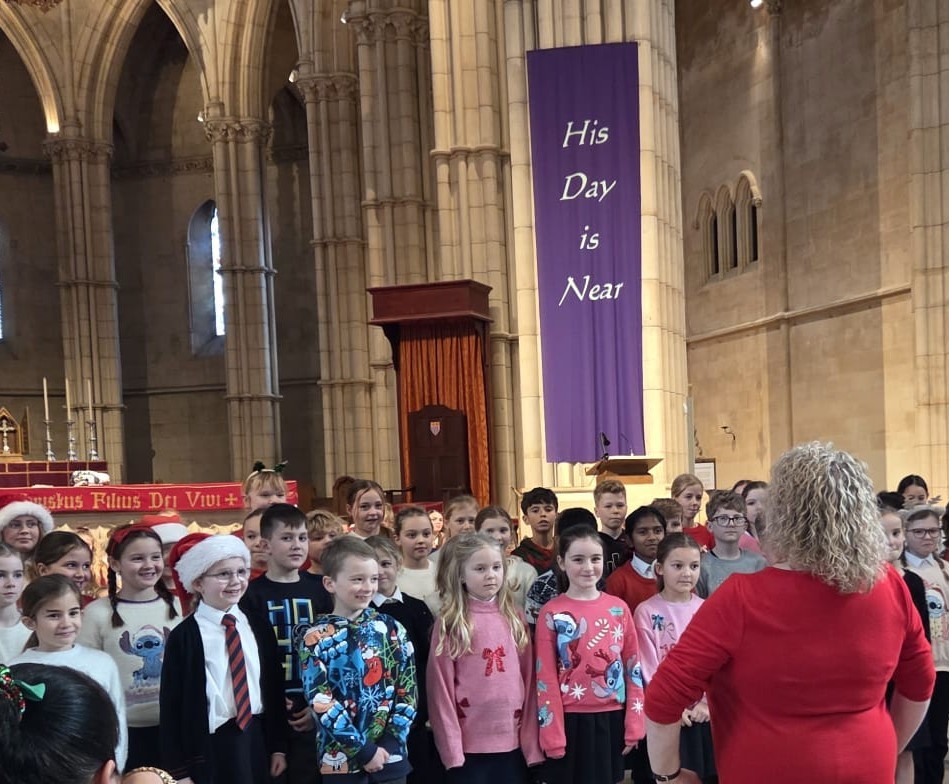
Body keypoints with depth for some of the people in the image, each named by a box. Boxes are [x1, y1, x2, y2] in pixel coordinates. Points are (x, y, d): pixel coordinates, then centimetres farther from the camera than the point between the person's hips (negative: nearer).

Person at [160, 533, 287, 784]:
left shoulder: (259, 628, 5)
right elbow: (170, 706, -8)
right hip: (208, 748, -4)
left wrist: (278, 746, 9)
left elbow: (274, 688, 10)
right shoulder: (183, 636, -9)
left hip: (256, 742, 4)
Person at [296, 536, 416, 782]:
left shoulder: (392, 629, 3)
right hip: (341, 760, -2)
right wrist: (362, 750, -13)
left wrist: (391, 741, -9)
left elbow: (408, 688, 2)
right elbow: (322, 703, -11)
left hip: (391, 755, 3)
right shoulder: (315, 639, -6)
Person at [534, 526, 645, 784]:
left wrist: (634, 723, 2)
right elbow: (546, 677, -6)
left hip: (611, 718, 2)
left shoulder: (619, 608, 2)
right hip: (571, 720, -2)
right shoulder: (551, 613, -6)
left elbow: (633, 668, 5)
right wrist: (552, 734, -7)